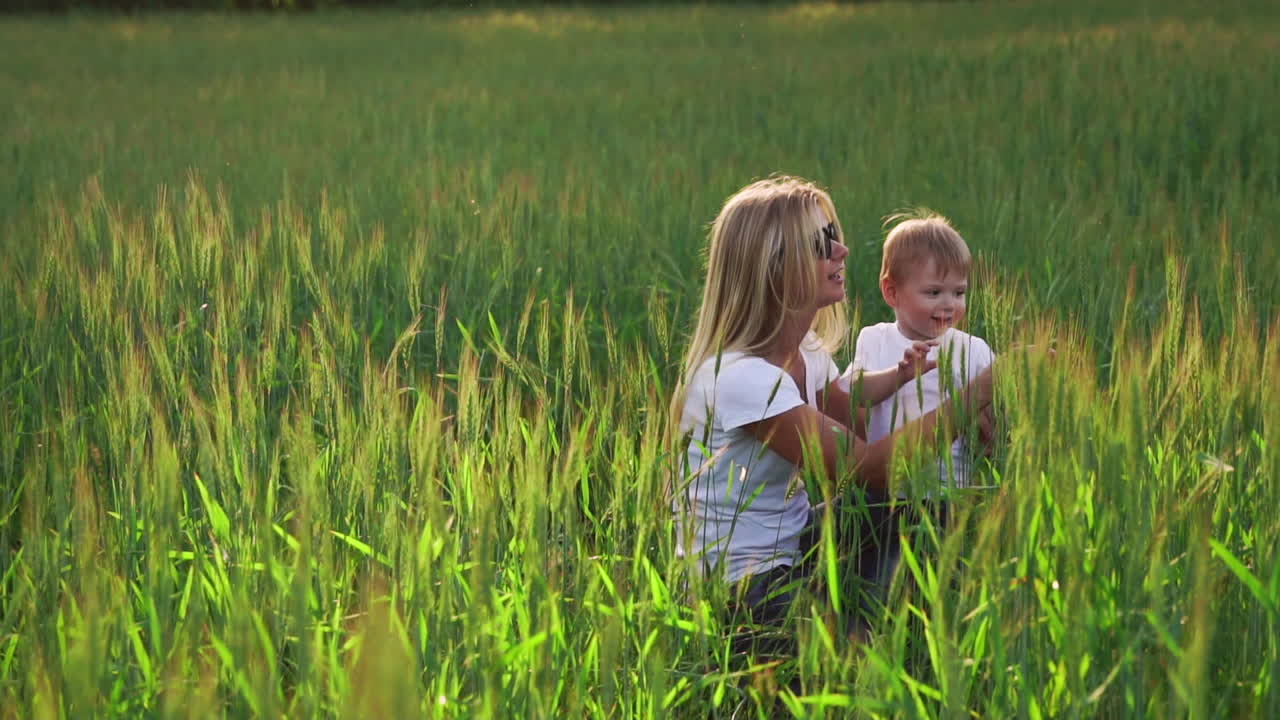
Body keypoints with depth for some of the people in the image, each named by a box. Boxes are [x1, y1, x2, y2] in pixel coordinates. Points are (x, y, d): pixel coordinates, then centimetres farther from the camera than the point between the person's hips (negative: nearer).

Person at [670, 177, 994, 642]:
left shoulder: (807, 352, 3)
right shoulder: (740, 377, -26)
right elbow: (865, 467, -28)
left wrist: (899, 377, -4)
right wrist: (977, 393, -28)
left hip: (794, 545, 9)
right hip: (747, 587, -9)